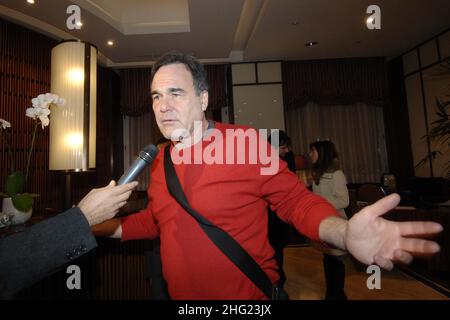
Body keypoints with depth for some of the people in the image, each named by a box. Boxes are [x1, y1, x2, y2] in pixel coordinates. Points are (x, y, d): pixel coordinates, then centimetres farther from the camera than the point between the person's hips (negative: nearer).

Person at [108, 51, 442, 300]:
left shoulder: (246, 142, -20)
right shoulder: (161, 160, 1)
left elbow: (297, 201, -15)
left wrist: (343, 232, -33)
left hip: (249, 294, -6)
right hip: (179, 295, 7)